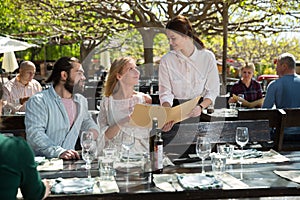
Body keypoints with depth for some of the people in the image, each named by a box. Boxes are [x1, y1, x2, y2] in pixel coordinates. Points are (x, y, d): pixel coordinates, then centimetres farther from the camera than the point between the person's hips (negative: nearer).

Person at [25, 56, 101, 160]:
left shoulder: (81, 101, 17)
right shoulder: (38, 101, -7)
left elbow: (87, 122, 33)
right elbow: (34, 133, -18)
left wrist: (93, 130, 9)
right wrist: (59, 152, -31)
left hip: (69, 161, 5)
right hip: (40, 161, -4)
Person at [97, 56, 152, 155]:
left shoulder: (144, 99, 7)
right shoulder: (107, 102, 2)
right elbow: (106, 136, -3)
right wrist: (121, 123, -17)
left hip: (141, 153, 1)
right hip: (117, 153, -1)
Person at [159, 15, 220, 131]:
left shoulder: (207, 57, -2)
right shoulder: (166, 60, -2)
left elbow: (213, 90, 0)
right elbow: (165, 93, -3)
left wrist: (201, 107, -18)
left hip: (201, 111, 0)